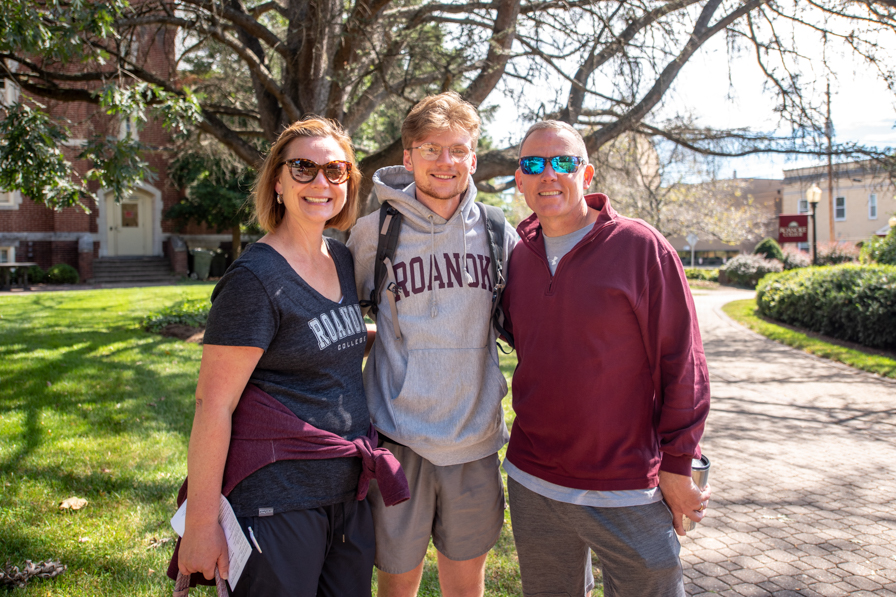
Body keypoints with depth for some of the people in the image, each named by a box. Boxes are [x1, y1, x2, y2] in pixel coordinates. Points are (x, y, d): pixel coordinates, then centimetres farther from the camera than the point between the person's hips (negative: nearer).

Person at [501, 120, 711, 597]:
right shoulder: (519, 257, 5)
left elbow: (682, 364, -9)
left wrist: (677, 466, -8)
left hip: (627, 494, -4)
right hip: (532, 486, 5)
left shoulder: (642, 248, -10)